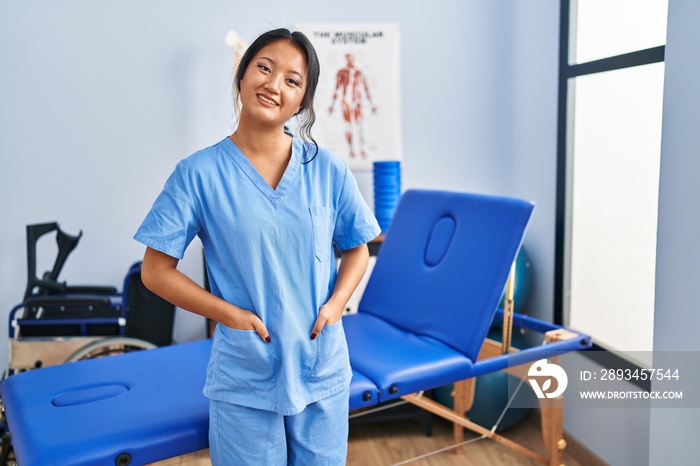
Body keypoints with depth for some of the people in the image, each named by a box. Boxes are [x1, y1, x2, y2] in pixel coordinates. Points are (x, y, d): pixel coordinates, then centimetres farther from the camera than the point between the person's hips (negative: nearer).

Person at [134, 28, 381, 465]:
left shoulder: (328, 169, -2)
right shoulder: (199, 173, -8)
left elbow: (356, 248, 9)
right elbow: (156, 270, -5)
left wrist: (336, 303, -8)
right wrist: (231, 314, -13)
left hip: (323, 370, 3)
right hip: (244, 378, -2)